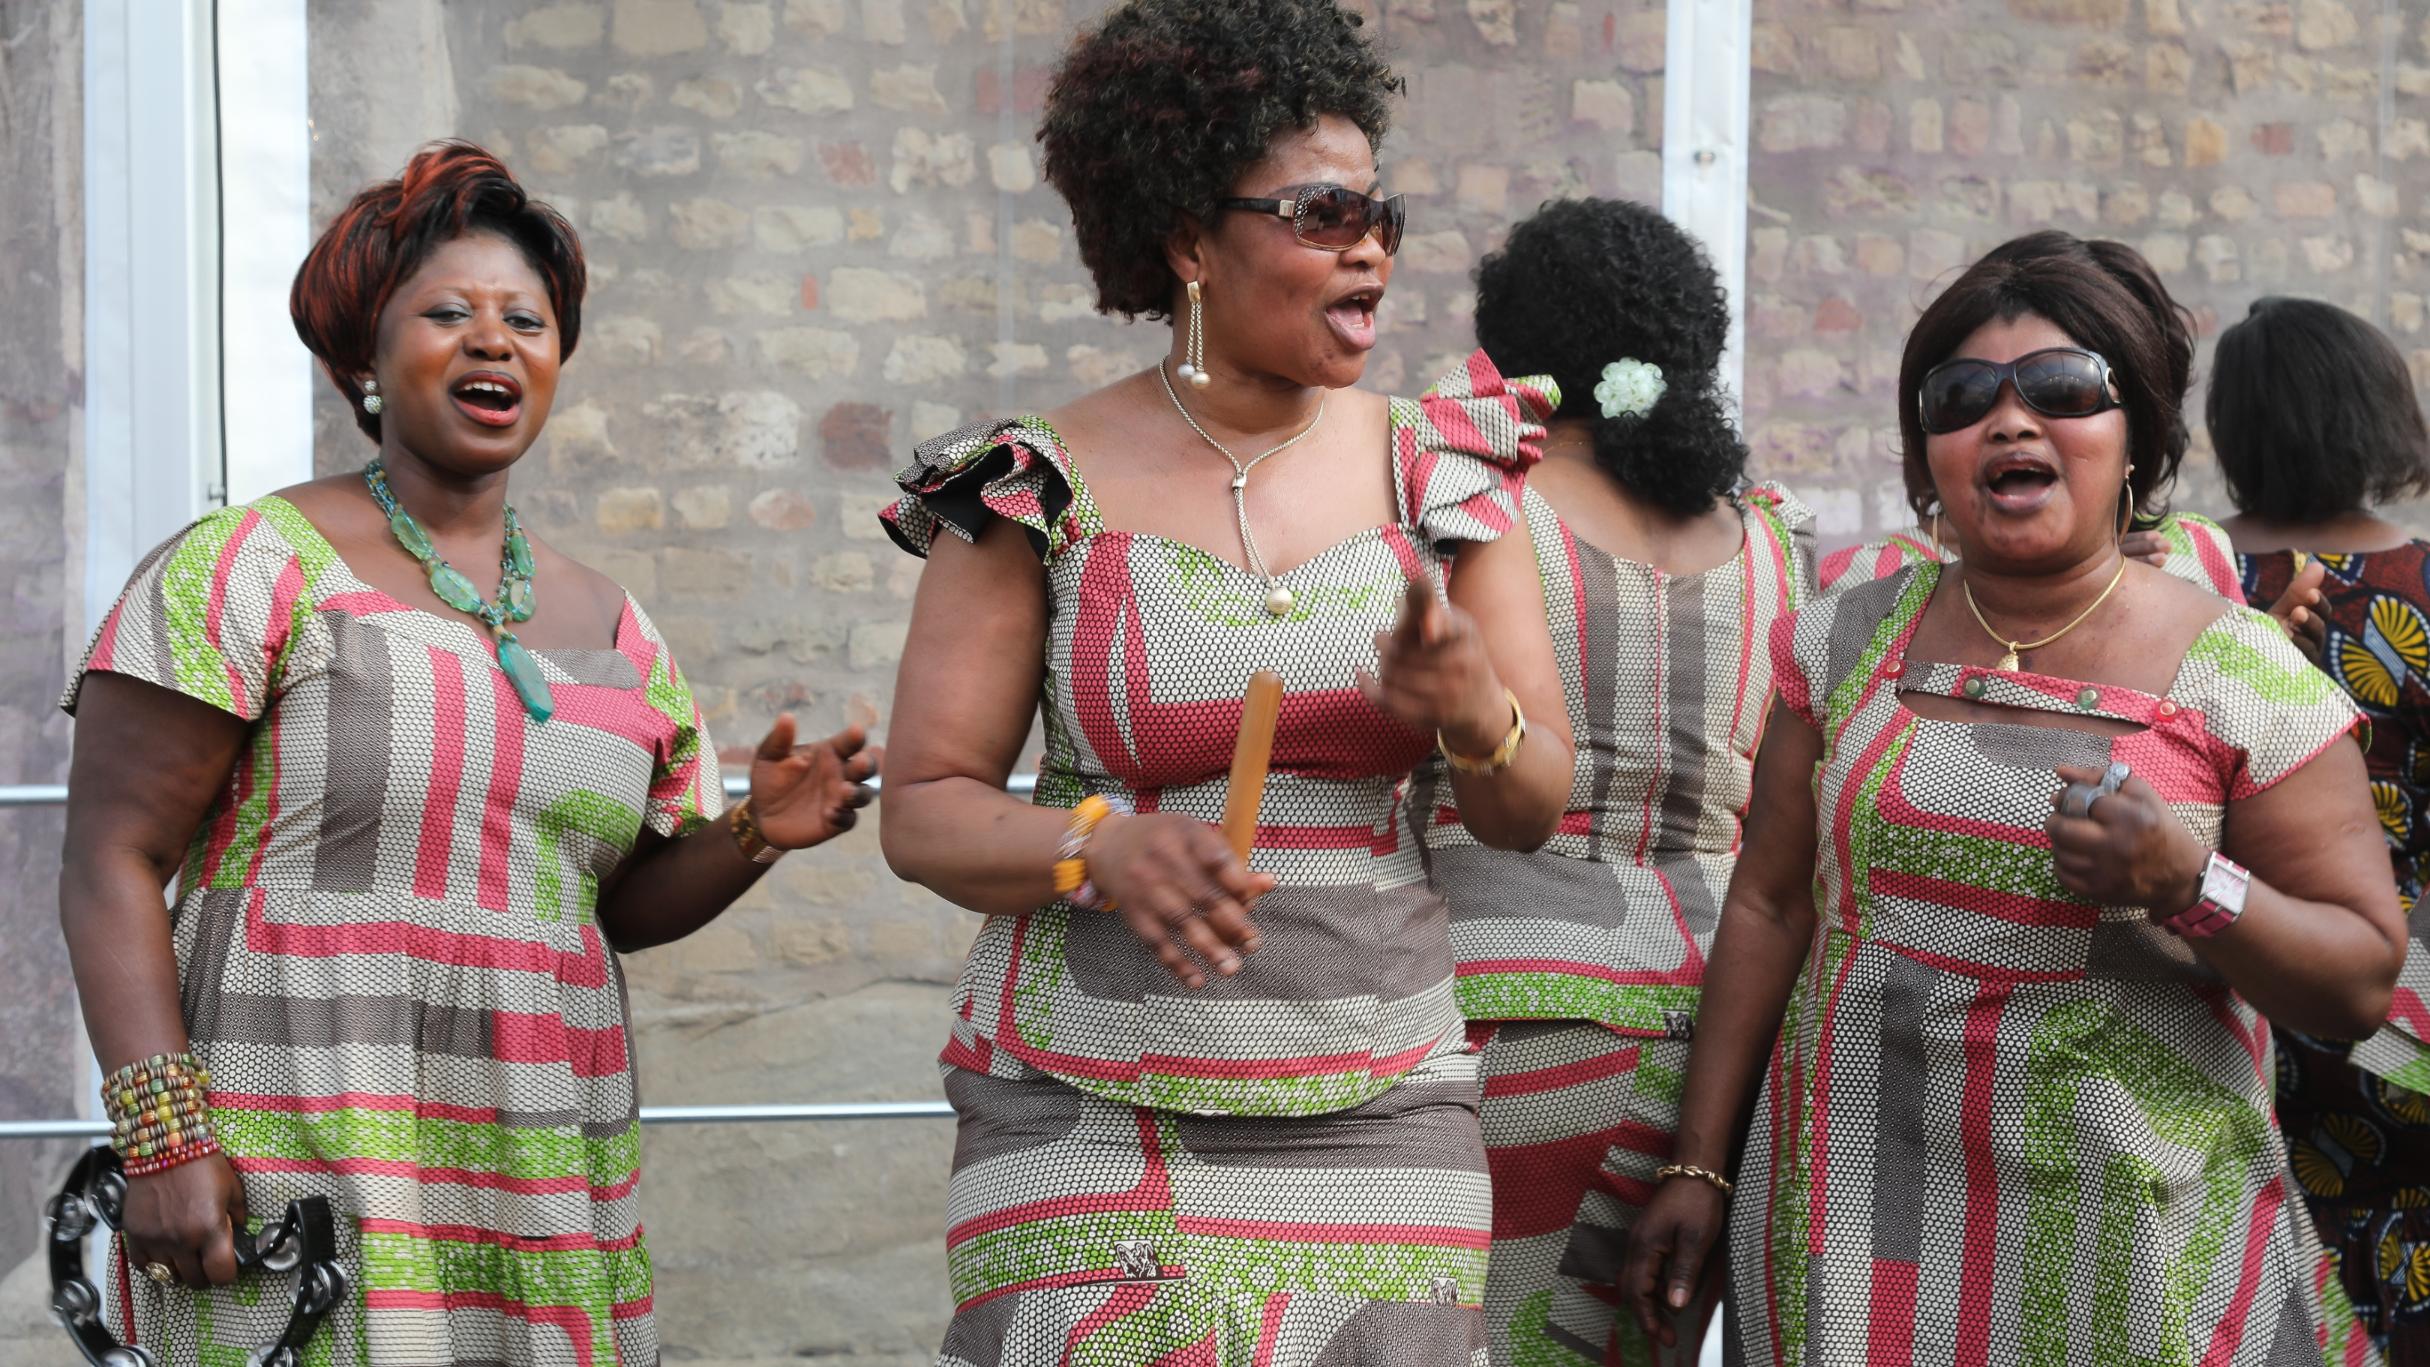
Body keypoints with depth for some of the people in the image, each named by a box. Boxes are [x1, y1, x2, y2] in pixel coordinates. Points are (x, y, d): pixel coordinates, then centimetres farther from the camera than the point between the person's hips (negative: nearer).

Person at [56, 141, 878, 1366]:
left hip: (541, 1197, 6)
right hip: (299, 1172, -6)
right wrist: (163, 1142, -17)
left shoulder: (607, 625, 14)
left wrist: (755, 830, 0)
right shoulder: (253, 570, -4)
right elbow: (109, 867, -8)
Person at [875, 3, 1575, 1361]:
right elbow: (925, 811, -1)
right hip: (1090, 1124, -2)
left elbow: (1533, 808, 8)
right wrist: (1102, 852, -21)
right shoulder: (1044, 486, -2)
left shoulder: (1441, 470, 7)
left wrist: (1471, 713, -15)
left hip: (1378, 1114, 3)